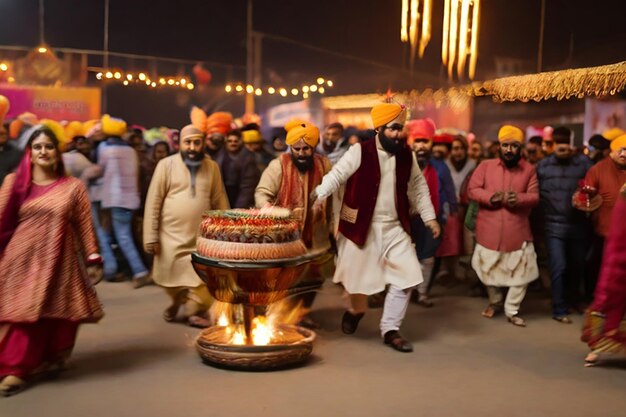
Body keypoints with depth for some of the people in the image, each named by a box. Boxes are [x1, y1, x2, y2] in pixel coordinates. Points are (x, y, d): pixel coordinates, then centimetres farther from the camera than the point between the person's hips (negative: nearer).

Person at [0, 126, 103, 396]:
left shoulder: (73, 186, 2)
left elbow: (85, 226, 2)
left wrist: (92, 258, 0)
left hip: (58, 259, 0)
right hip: (22, 258, 0)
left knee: (56, 313, 5)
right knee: (22, 313, 2)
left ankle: (50, 359, 24)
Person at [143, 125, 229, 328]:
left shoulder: (212, 167, 3)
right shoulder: (166, 165, -5)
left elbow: (219, 201, 7)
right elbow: (153, 202, -5)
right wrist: (151, 236, -7)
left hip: (202, 236, 1)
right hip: (172, 235, -1)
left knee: (200, 279, -2)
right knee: (171, 277, 12)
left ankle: (194, 311, 21)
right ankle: (176, 302, 42)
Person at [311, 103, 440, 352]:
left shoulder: (406, 156, 5)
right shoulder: (359, 152, -10)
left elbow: (418, 187, 15)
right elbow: (336, 175, -18)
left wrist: (429, 217, 11)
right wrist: (317, 195, -34)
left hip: (394, 228, 4)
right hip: (361, 227, -4)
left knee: (407, 275, -3)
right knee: (358, 274, 7)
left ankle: (390, 330, 11)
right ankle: (356, 310, 42)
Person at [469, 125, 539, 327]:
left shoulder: (529, 169, 2)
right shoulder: (486, 166, 0)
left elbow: (534, 196, -1)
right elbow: (473, 189, -3)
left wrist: (519, 198, -22)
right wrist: (490, 197, -21)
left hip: (518, 230, 0)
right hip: (489, 229, 0)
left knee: (522, 272, 0)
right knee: (489, 270, 12)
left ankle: (512, 310, 15)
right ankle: (495, 302, 36)